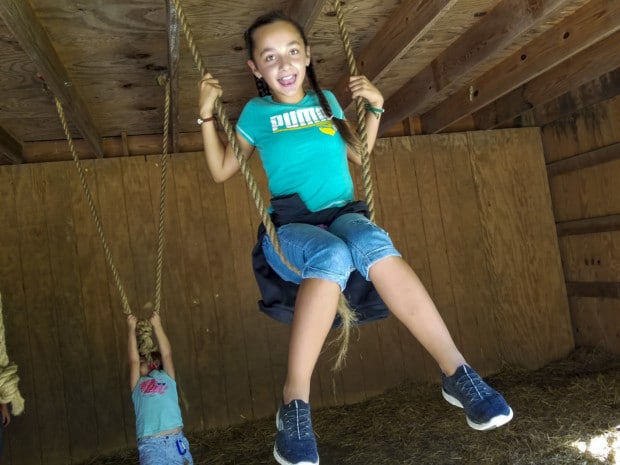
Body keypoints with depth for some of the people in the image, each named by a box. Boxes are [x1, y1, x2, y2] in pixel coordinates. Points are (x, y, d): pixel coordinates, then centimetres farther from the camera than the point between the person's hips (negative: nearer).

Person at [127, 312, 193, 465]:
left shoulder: (166, 377, 17)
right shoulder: (137, 385, 18)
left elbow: (166, 354, 6)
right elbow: (133, 360, 9)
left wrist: (157, 325, 5)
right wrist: (132, 329, 8)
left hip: (175, 440, 1)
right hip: (150, 445, 0)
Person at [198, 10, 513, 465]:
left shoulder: (326, 100, 18)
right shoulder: (257, 112, 11)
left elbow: (359, 154, 28)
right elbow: (221, 171, 16)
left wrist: (374, 107, 16)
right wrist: (207, 115, 7)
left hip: (342, 215, 2)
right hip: (290, 228, -2)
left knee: (373, 244, -36)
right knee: (332, 256, -39)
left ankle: (457, 372, -32)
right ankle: (295, 404, -32)